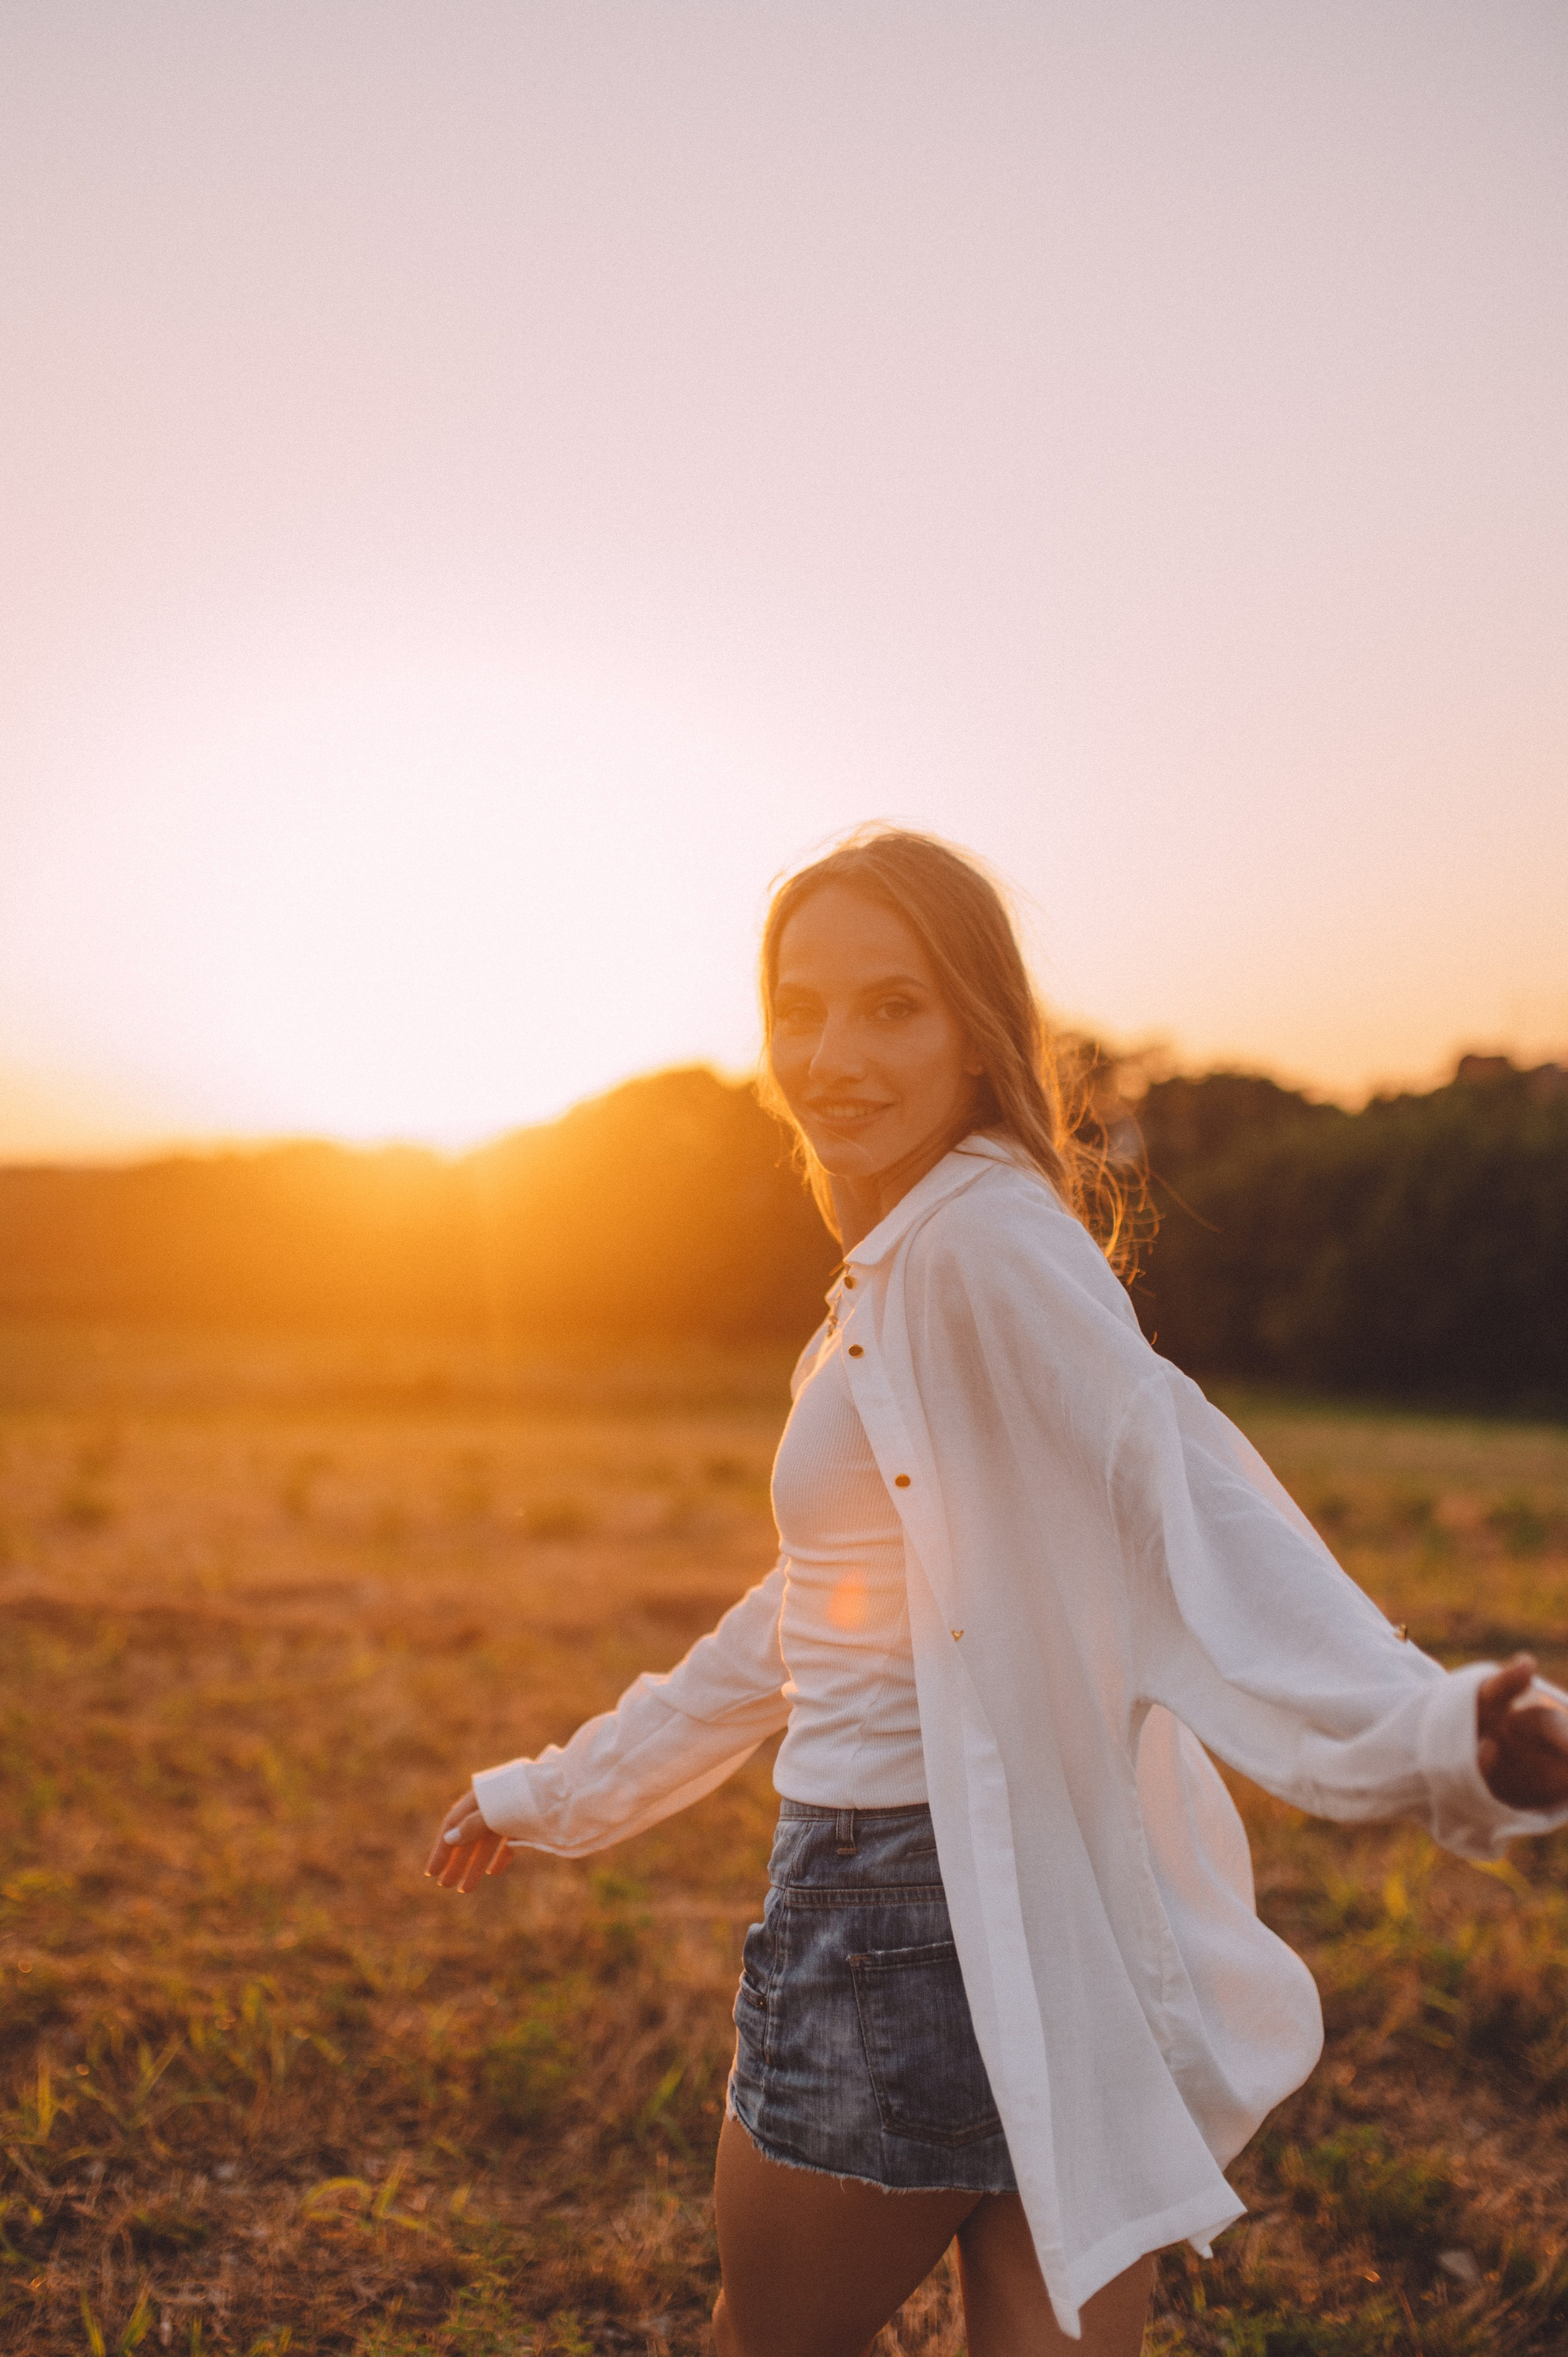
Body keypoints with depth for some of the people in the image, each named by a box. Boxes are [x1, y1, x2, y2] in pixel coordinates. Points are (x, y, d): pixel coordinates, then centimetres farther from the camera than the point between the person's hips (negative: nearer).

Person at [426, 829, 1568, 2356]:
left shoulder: (982, 1242, -16)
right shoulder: (899, 1271, 13)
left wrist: (1429, 1739, -49)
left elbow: (1183, 1505, -31)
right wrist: (557, 1792, 28)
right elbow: (811, 1616, 20)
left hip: (916, 1920, -8)